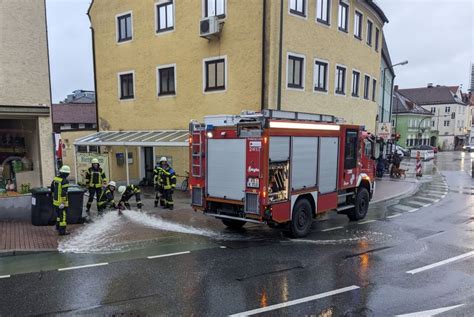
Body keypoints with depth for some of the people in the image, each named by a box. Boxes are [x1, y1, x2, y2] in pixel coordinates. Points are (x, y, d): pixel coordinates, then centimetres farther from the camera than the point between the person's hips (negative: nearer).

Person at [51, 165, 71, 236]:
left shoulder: (55, 178, 3)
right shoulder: (65, 181, -22)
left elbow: (52, 188, 15)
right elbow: (64, 193, -25)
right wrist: (63, 203, -22)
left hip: (56, 201, 8)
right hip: (62, 202, -8)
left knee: (58, 214, 24)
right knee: (63, 216, 1)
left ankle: (58, 227, 38)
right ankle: (62, 231, 5)